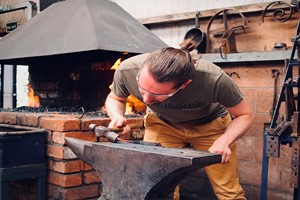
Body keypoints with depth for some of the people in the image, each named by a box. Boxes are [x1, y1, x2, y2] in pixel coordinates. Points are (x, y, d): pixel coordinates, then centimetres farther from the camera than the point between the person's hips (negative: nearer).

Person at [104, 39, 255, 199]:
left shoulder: (212, 79, -37)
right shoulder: (127, 70, -31)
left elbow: (245, 115, -18)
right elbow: (114, 98, -6)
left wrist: (223, 142, -34)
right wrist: (117, 116, -27)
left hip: (209, 125, -1)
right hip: (162, 124, 2)